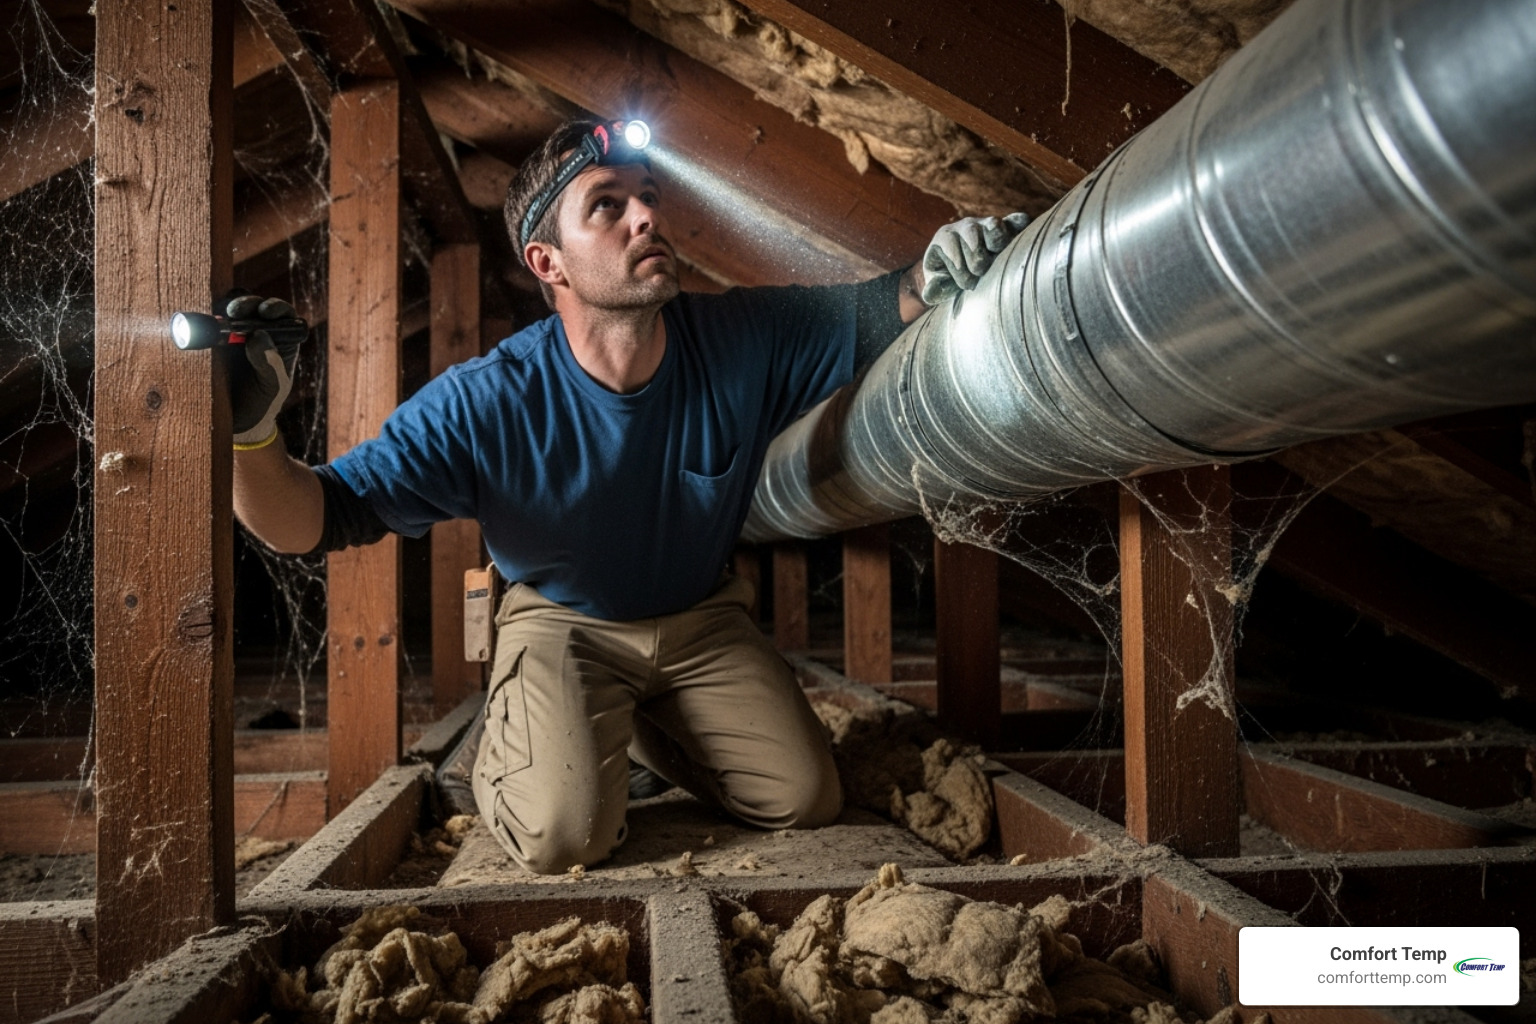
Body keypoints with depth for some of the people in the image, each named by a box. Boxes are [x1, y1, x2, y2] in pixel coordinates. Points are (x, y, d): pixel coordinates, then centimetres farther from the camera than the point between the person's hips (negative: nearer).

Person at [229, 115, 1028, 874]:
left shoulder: (746, 343, -21)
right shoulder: (485, 406, -28)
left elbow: (880, 311, -11)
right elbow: (313, 520, -26)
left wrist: (935, 272, -36)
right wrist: (251, 435, -48)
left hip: (702, 623, 4)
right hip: (563, 627, -3)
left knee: (808, 800, -3)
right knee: (565, 837, -24)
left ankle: (641, 728, 23)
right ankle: (504, 747, 13)